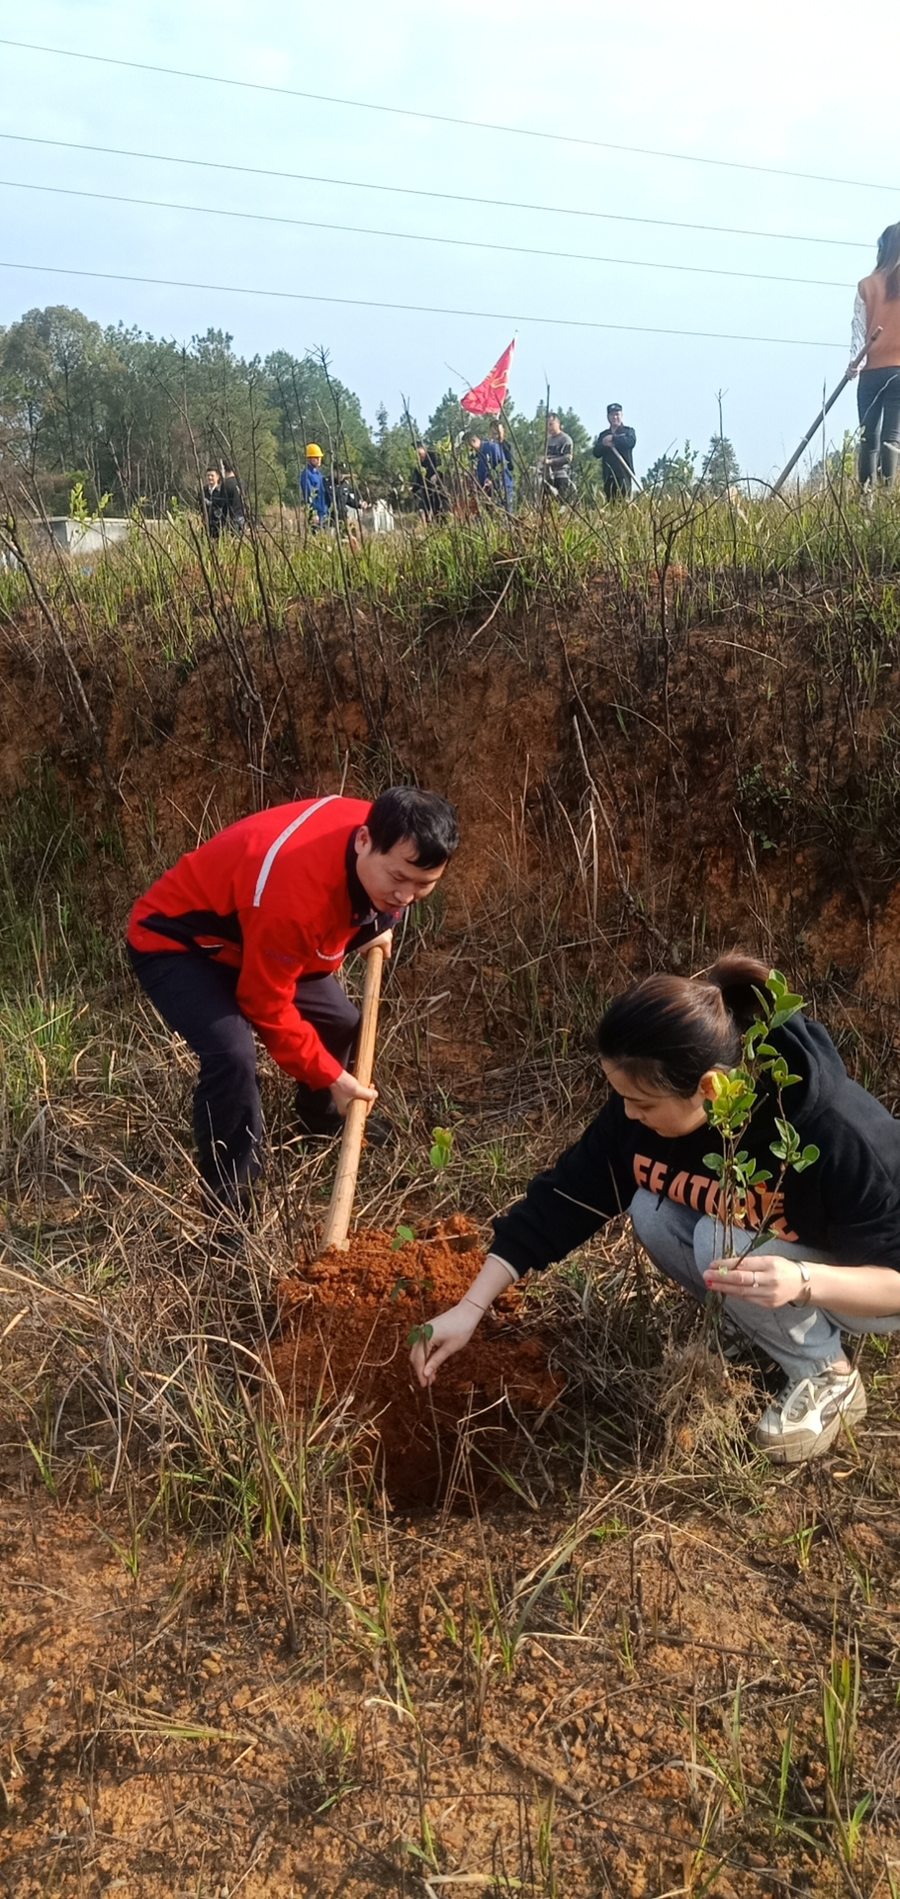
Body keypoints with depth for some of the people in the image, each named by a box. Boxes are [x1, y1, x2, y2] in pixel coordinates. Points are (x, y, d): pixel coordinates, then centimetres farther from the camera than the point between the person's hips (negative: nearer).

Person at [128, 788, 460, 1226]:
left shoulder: (383, 839, -17)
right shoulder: (295, 893, -42)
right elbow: (267, 1005, -27)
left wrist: (374, 925, -1)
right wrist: (330, 1077, -20)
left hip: (252, 934, 9)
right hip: (174, 940, -9)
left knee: (342, 1023, 13)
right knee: (232, 1054, -31)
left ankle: (324, 1129, 43)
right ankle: (227, 1213, -12)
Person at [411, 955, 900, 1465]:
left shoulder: (839, 1135, -38)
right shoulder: (647, 1102, -21)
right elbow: (566, 1197, -15)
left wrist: (802, 1282, -48)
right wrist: (470, 1310, -19)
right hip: (758, 1231, 5)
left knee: (724, 1244, -30)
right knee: (653, 1213, -19)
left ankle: (830, 1379, -5)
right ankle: (756, 1322, 4)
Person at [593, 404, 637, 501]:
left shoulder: (628, 431, 11)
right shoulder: (603, 435, 20)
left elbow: (631, 442, -11)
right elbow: (596, 452, 7)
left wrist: (613, 438, -11)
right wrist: (604, 444, -12)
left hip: (623, 475, -3)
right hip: (608, 475, 4)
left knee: (623, 502, -14)